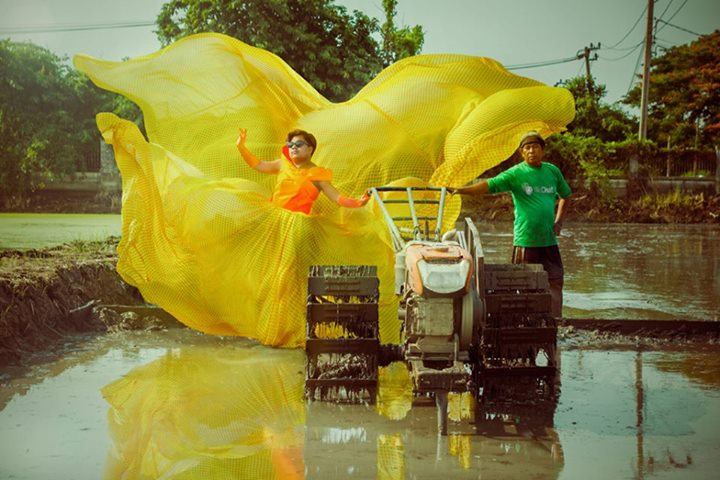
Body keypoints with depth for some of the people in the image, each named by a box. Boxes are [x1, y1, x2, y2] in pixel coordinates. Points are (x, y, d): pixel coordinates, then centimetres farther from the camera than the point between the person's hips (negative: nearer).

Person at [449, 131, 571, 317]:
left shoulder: (553, 171, 8)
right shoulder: (516, 173, -6)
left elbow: (564, 197, 24)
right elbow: (489, 185, -18)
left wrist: (558, 221, 11)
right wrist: (461, 190, -32)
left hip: (549, 240, 4)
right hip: (525, 241, -4)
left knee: (555, 283, 8)